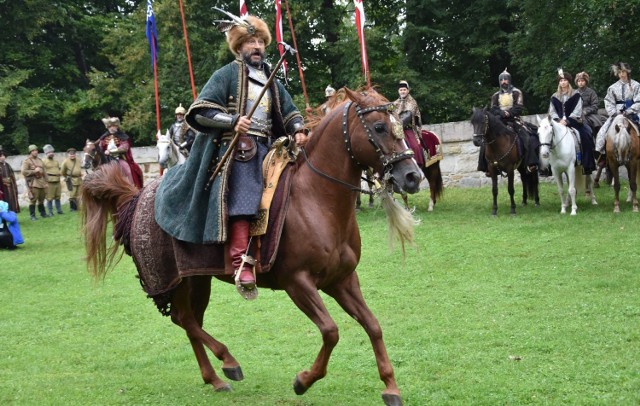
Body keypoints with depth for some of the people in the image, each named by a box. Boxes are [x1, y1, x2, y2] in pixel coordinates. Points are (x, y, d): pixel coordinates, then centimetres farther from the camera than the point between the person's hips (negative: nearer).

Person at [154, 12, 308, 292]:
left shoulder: (272, 81, 23)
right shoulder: (226, 75, 4)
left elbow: (290, 113, 25)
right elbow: (201, 112, -4)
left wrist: (298, 130, 2)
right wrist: (233, 121, -18)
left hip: (266, 148, 7)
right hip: (237, 148, -7)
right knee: (241, 199, -21)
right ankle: (241, 261, -28)